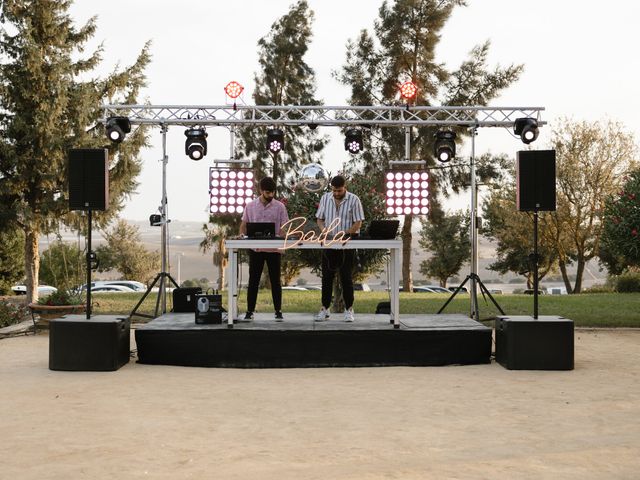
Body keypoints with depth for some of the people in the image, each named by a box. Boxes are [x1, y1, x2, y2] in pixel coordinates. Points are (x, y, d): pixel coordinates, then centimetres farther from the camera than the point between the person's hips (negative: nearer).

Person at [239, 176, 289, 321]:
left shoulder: (280, 206, 1)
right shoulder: (250, 206, 4)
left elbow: (284, 227, 0)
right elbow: (244, 224, 9)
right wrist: (242, 236, -10)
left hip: (274, 249, -1)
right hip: (255, 249, 1)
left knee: (275, 281, 4)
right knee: (253, 281, 4)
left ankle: (278, 311, 12)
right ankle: (250, 311, 12)